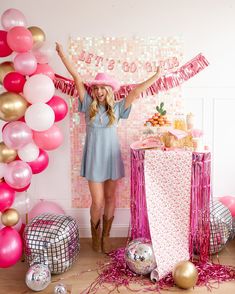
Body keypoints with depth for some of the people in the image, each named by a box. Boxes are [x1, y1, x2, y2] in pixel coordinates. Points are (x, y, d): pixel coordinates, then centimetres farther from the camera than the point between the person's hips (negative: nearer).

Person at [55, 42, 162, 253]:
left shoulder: (117, 108, 3)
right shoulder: (89, 104, 0)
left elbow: (136, 92, 0)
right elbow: (76, 77, -3)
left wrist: (156, 77, -1)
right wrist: (61, 53, 2)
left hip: (112, 157, 2)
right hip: (94, 158, -1)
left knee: (110, 199, 8)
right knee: (97, 202, 1)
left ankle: (106, 235, 27)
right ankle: (95, 233, 28)